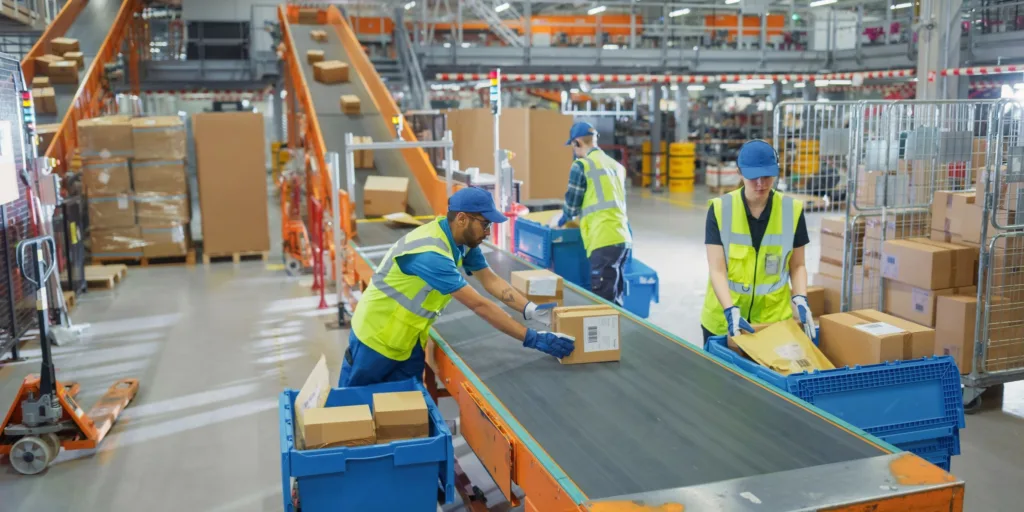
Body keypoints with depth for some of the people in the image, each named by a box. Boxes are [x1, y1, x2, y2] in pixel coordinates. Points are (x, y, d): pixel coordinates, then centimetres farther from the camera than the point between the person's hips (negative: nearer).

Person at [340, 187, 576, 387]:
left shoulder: (464, 241, -7)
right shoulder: (431, 253, -35)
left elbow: (491, 280, -4)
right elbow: (479, 305, -37)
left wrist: (530, 310, -19)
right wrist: (532, 339, -35)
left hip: (409, 340, 8)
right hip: (378, 336, -8)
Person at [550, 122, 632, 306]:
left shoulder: (581, 166, -2)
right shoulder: (616, 165, 19)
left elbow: (572, 206, 1)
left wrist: (560, 221, 23)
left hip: (604, 241, -7)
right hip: (624, 239, 7)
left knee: (603, 300, -3)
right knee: (615, 299, 14)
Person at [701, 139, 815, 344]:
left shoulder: (792, 210, -4)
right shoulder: (720, 209, -9)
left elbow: (797, 266, 6)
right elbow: (716, 270, -12)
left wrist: (800, 299, -10)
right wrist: (730, 311, -24)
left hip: (774, 317, 1)